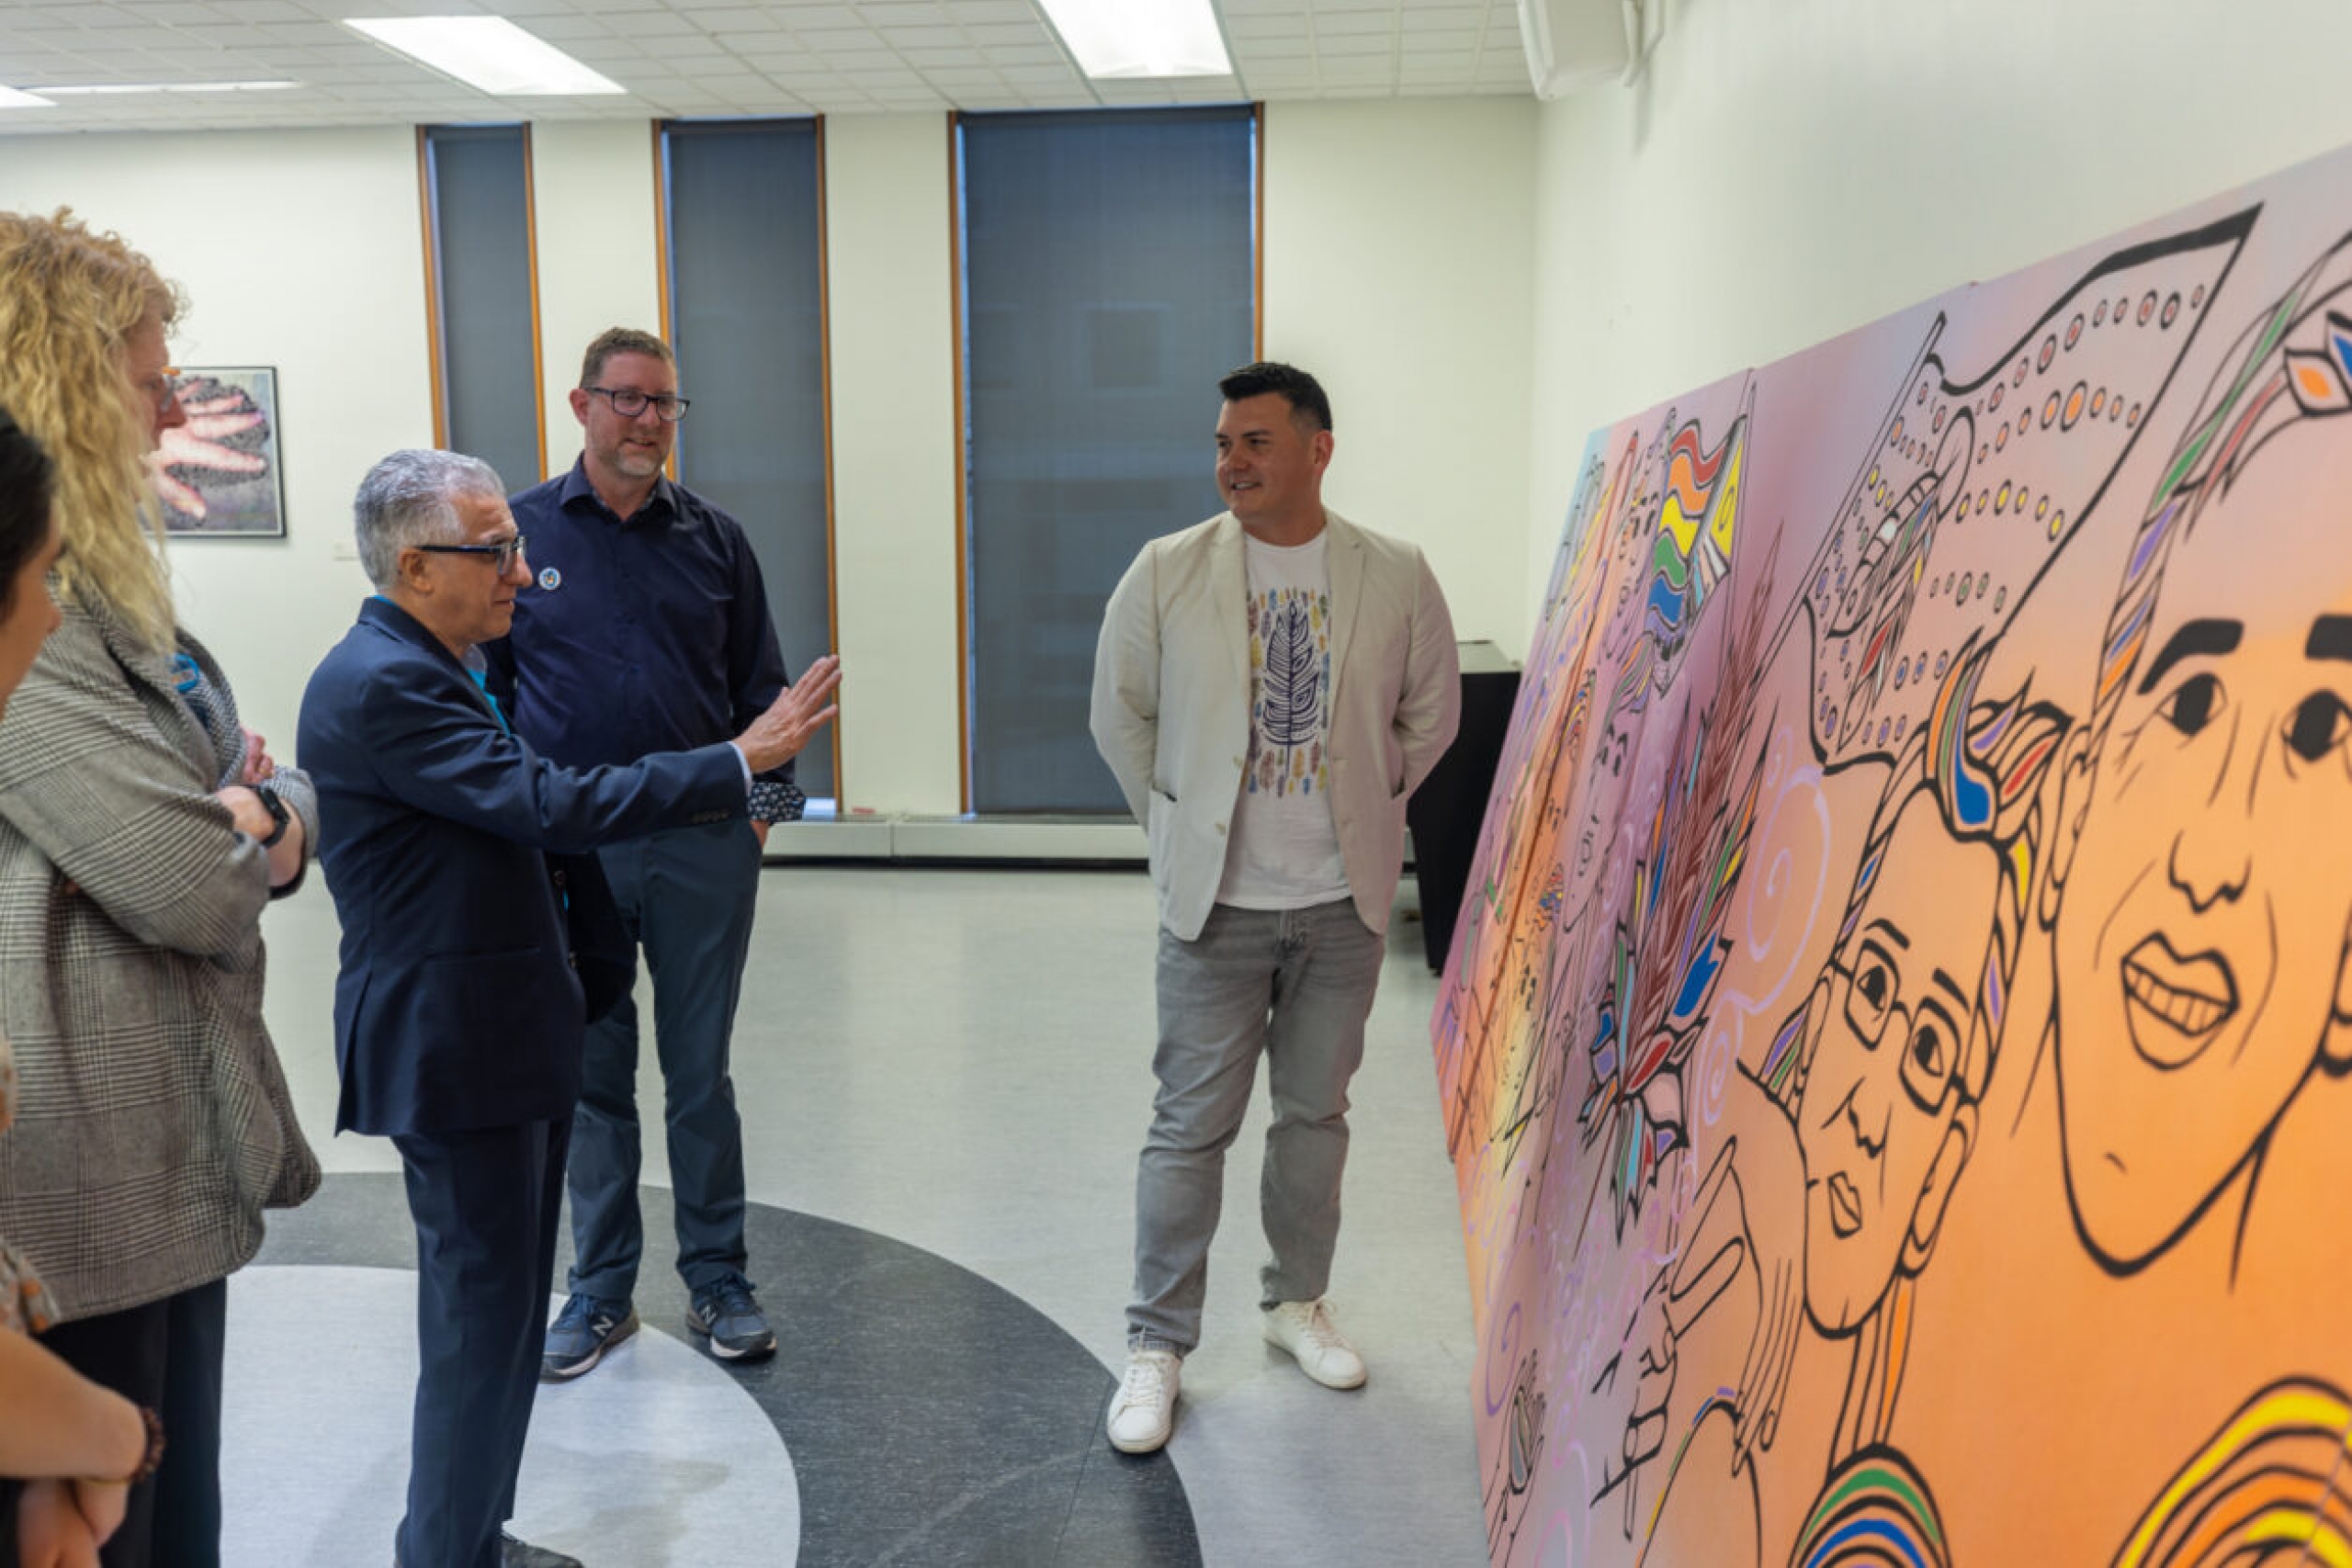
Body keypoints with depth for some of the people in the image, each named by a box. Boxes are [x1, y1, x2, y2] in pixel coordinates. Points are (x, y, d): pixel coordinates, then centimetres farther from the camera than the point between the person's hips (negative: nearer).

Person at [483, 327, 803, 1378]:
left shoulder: (714, 540, 7)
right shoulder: (520, 531, 4)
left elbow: (759, 688, 10)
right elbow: (483, 685, 7)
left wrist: (761, 806, 2)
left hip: (704, 845, 1)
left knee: (700, 1073, 8)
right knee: (591, 1076, 10)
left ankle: (718, 1281, 21)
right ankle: (602, 1288, 24)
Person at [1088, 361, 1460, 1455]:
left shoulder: (1396, 579, -4)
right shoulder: (1168, 572, -7)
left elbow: (1431, 715, 10)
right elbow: (1119, 716, 4)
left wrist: (1362, 807, 9)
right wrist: (1176, 825, 5)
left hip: (1343, 904, 2)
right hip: (1216, 903, -1)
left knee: (1316, 1113, 15)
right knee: (1191, 1127, 3)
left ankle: (1297, 1301, 36)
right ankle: (1157, 1345, 18)